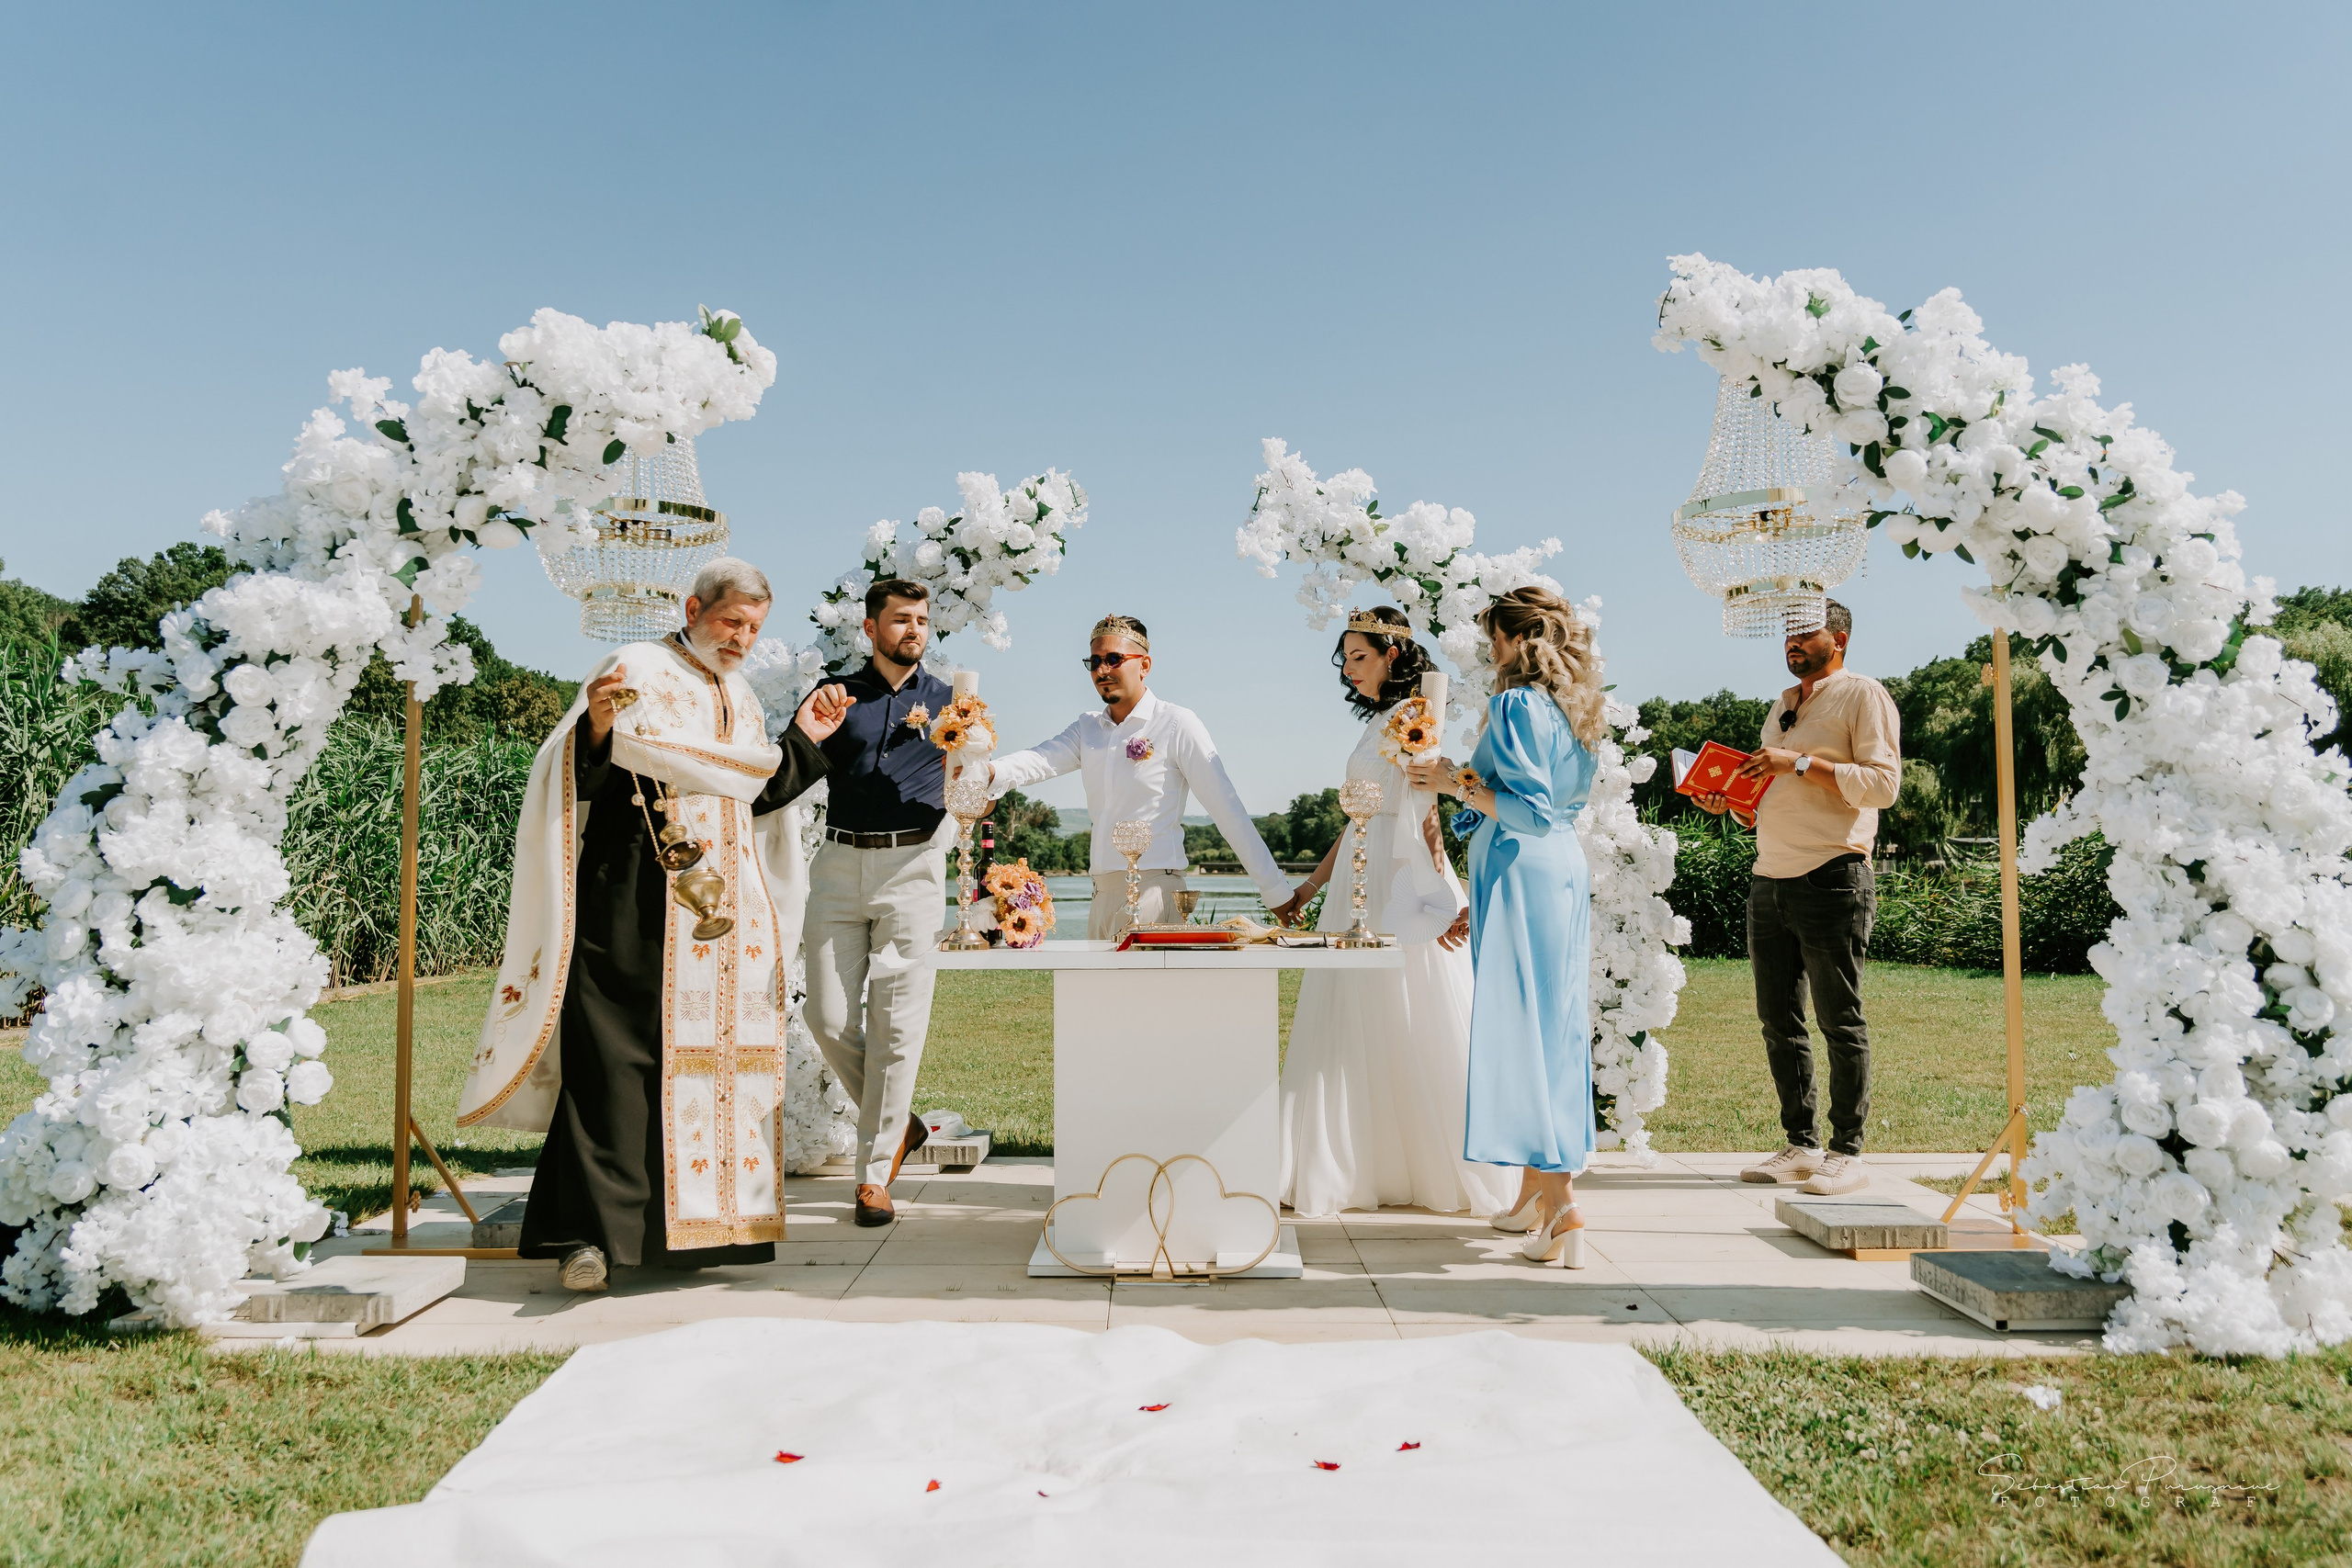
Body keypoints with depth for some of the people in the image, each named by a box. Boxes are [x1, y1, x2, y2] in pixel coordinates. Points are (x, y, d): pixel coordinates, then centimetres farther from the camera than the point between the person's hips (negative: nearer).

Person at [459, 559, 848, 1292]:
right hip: (637, 902, -7)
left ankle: (699, 1220, 15)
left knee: (718, 1053, 6)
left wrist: (803, 742, 18)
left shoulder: (741, 698, 19)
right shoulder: (639, 670, -2)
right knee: (618, 1054, -10)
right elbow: (583, 780, -11)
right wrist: (596, 725, -30)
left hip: (729, 908, 7)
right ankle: (592, 1230, -8)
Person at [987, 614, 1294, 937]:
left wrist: (1277, 892, -5)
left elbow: (1227, 810, -5)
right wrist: (988, 773, -26)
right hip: (1102, 893, 6)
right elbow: (1039, 761, -3)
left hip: (1153, 890, -6)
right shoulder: (1087, 729, 14)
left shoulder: (1177, 725, -2)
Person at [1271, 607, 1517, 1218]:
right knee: (1354, 1029, 9)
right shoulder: (1377, 724, 19)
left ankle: (1443, 1172, 11)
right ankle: (1358, 1169, 16)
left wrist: (1442, 896, -22)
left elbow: (1426, 812, -16)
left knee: (1413, 1027, -1)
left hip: (1404, 885, -9)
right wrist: (1307, 890, 21)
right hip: (1361, 887, 9)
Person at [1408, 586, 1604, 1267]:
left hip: (1522, 873, -9)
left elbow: (1529, 809, -20)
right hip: (1566, 869, 9)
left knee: (1523, 1024, -6)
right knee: (1555, 1024, 12)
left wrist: (1458, 781, -11)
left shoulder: (1518, 704, -14)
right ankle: (1536, 1191, 22)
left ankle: (1560, 1201, -8)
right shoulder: (1572, 707, 14)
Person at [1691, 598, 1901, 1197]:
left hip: (1832, 879, -7)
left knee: (1840, 1021, -2)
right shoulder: (1781, 707, 22)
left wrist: (1802, 763, -17)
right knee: (1779, 1022, 7)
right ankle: (1800, 1145, 15)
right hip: (1769, 880, 7)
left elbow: (1883, 783, -12)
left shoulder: (1863, 695, 0)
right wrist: (1731, 805, 6)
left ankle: (1847, 1152, 4)